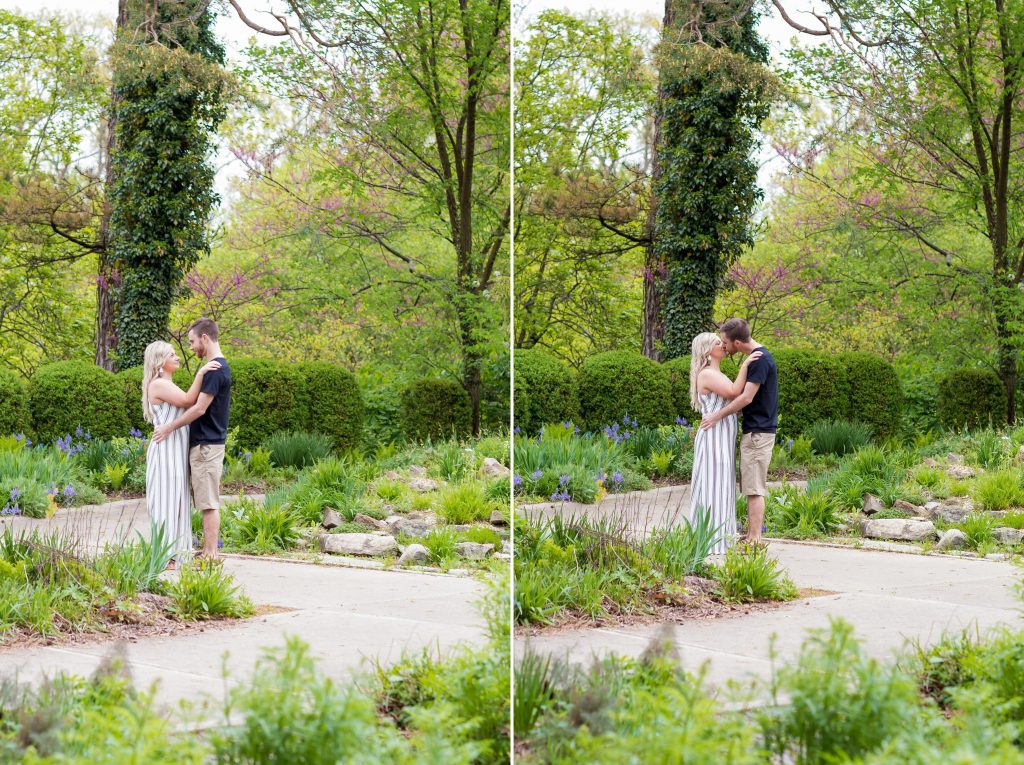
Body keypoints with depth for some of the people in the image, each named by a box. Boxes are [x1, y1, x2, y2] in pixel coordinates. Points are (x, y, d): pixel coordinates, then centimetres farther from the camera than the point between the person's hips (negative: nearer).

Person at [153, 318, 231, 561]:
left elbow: (200, 408, -19)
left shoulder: (215, 369, -16)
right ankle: (208, 551, 15)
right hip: (206, 443, 10)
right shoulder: (219, 366, 15)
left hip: (207, 445, -10)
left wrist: (169, 428, -12)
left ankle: (210, 556, -5)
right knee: (208, 503, 12)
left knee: (209, 503, -7)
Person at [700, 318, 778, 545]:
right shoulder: (757, 356, 13)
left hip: (758, 432, -10)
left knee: (754, 489, -8)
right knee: (752, 488, 12)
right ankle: (752, 535, 16)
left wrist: (717, 416, -12)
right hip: (754, 431, 10)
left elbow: (746, 398, -20)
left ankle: (755, 540, -8)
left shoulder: (760, 360, -17)